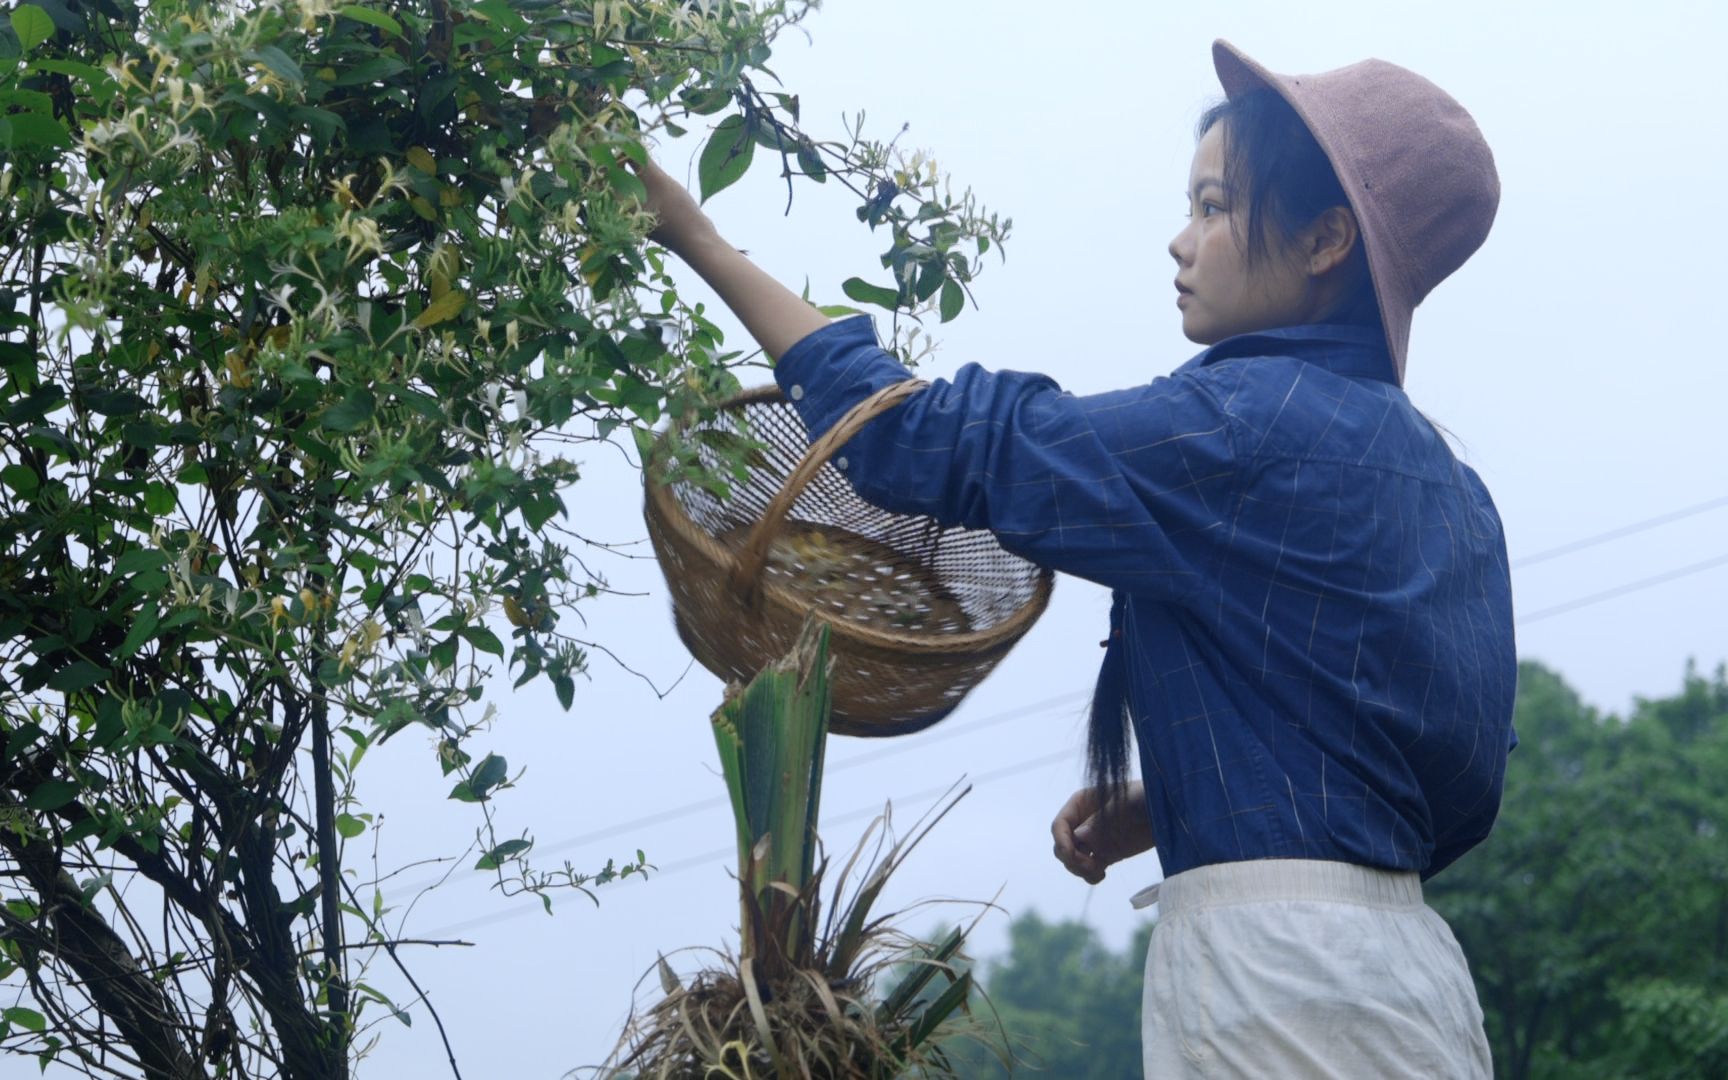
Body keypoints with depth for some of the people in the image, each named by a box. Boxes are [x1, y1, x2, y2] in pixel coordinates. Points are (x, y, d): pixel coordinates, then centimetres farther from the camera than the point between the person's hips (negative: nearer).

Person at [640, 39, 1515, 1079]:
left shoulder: (1257, 423, -12)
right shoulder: (1445, 486, 14)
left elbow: (917, 440, -8)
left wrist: (700, 240, 1)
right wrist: (1177, 807, 15)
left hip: (1275, 977, -9)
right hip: (1411, 975, 9)